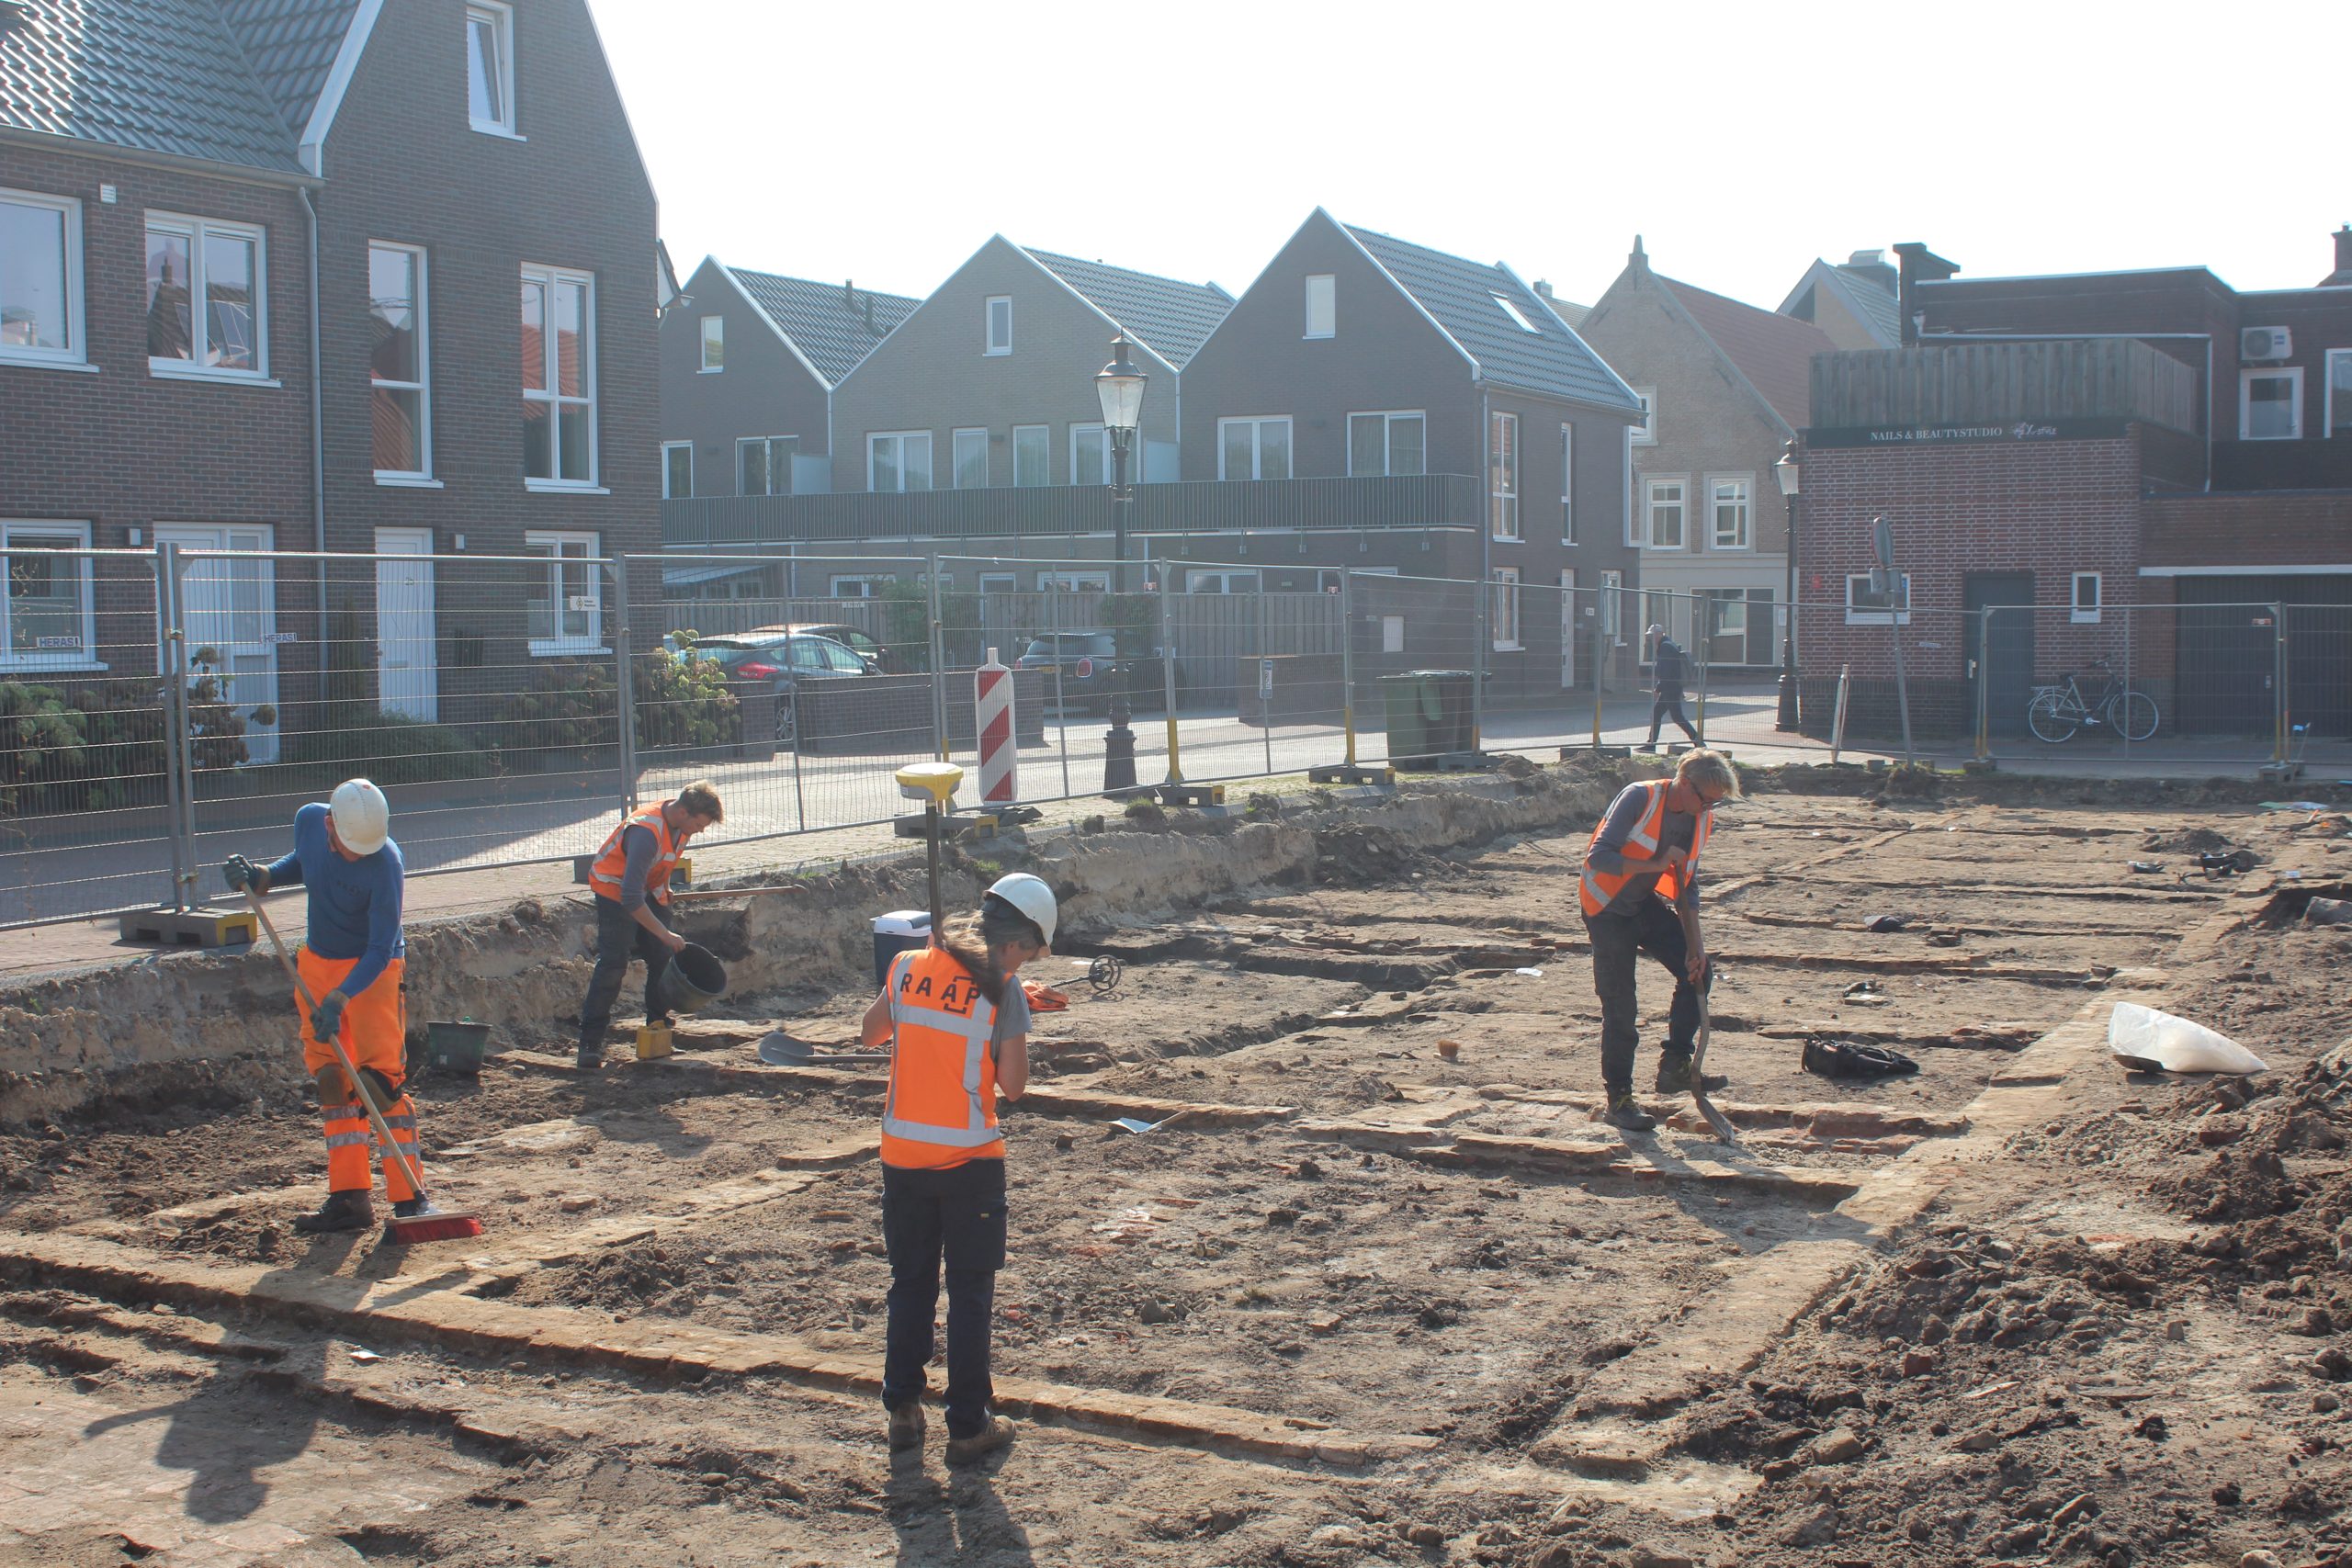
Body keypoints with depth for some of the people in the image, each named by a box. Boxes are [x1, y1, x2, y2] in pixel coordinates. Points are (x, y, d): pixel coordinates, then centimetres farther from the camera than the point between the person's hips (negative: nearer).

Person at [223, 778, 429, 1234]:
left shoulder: (385, 863, -28)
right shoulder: (308, 821, -11)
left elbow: (380, 951, -26)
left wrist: (338, 999, -35)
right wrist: (262, 877, -4)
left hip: (374, 970, -6)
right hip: (317, 964, 6)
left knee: (380, 1079, -14)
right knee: (332, 1080, 6)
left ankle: (408, 1197, -9)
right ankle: (350, 1198, 10)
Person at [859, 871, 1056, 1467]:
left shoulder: (908, 967, 0)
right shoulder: (1002, 990, -12)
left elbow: (870, 1034, 15)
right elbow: (1012, 1085, -11)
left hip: (902, 1155, 4)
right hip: (969, 1160, -4)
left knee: (910, 1283, 18)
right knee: (970, 1293, 8)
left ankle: (903, 1409, 23)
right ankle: (968, 1426, 12)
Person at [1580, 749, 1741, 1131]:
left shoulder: (1699, 818, -1)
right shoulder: (1638, 798, -23)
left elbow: (1687, 886, 5)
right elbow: (1598, 857, -27)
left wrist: (1695, 945, 0)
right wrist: (1655, 864, -28)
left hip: (1646, 904, 7)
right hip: (1608, 909, -7)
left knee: (1697, 971, -1)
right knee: (1620, 1008, -6)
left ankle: (1674, 1066, 10)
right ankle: (1618, 1099, 6)